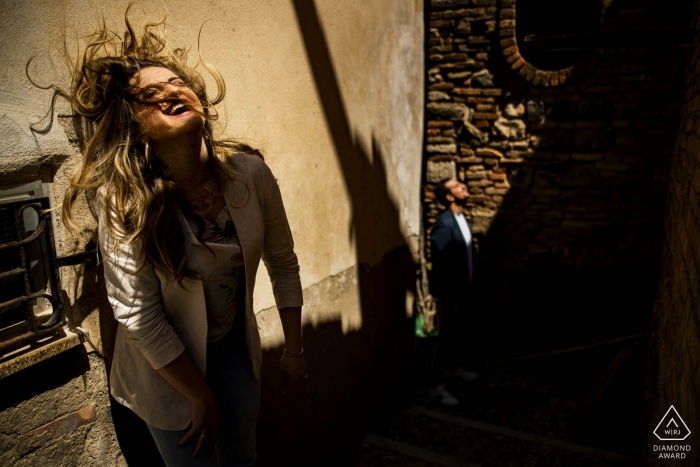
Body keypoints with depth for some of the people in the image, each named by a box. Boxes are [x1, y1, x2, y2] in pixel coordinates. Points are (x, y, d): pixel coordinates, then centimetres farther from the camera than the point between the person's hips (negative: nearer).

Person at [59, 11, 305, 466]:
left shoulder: (249, 171, -16)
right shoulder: (126, 204, -26)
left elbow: (283, 262, -4)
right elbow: (139, 318, -19)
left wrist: (294, 351, 2)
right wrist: (201, 397, -11)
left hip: (235, 344, 4)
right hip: (168, 366, -3)